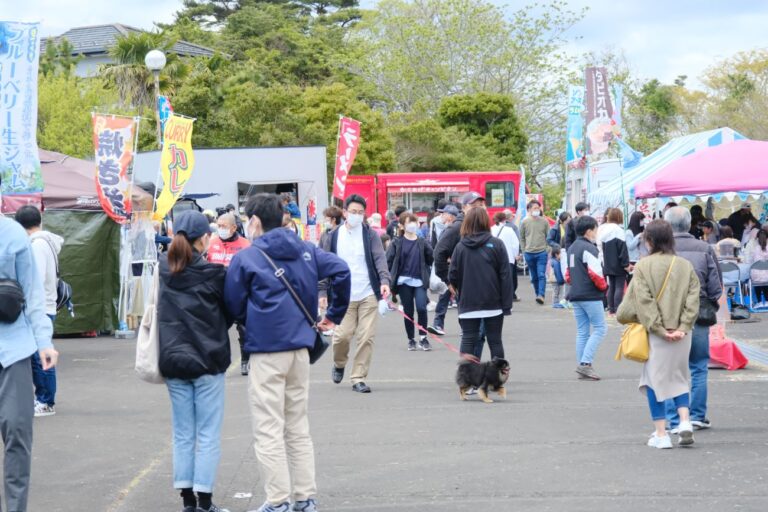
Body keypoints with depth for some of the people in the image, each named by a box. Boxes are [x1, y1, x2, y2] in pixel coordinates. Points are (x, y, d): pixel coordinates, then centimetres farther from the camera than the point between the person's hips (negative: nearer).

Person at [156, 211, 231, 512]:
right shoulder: (213, 273, -11)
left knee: (182, 435, 11)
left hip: (173, 360, 4)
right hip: (207, 360, -4)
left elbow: (155, 311, 8)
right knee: (208, 435, 2)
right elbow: (229, 313, 1)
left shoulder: (162, 269, 0)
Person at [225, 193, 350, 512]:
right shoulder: (305, 250, 7)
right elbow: (341, 270, -1)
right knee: (298, 428, 15)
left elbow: (234, 306, -5)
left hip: (266, 351, -6)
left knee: (268, 432, 0)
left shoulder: (246, 258, -7)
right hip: (300, 347, 6)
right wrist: (334, 314, 7)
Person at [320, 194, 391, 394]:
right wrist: (323, 292, 4)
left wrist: (384, 281, -23)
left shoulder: (370, 235, 3)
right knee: (342, 335, -7)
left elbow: (380, 258, -7)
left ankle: (358, 378, 8)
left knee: (366, 337, -3)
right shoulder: (334, 237, 6)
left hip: (368, 295, 0)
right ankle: (339, 364, 25)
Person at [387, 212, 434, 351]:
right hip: (404, 282, 0)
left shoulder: (422, 243, 4)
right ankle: (411, 339, 18)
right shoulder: (397, 243, -1)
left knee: (421, 308, -14)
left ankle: (423, 338, 0)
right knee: (408, 311, 5)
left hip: (419, 281, 1)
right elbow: (389, 261, -2)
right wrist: (390, 280, -7)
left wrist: (427, 274, 3)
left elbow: (430, 259, 12)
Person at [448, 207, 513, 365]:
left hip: (468, 304, 0)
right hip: (493, 304, 0)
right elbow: (505, 276, -7)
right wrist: (507, 305, -4)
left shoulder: (461, 246, -4)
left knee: (468, 341, 6)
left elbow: (452, 276, -4)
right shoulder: (496, 244, -4)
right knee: (495, 341, 9)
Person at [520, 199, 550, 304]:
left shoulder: (544, 221, 3)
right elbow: (522, 238, 10)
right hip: (529, 253, 1)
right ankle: (538, 294, 19)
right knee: (534, 277, 9)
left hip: (542, 253, -1)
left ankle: (541, 295, -18)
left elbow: (548, 237, 7)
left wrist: (548, 249, -1)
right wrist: (524, 250, 4)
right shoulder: (525, 222, 3)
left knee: (541, 275, -12)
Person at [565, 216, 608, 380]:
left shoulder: (572, 248, 14)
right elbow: (595, 274, -18)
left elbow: (568, 273, 18)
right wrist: (604, 287, -3)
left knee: (582, 331, 11)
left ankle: (582, 367, 11)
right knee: (599, 329, -4)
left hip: (575, 295, 9)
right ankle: (585, 363, -14)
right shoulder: (589, 249, -14)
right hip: (591, 296, -9)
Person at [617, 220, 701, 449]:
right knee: (679, 378, 20)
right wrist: (682, 327, -8)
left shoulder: (643, 266, -8)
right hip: (681, 335, 3)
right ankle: (685, 420, 2)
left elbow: (644, 302, -13)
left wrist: (660, 329, -11)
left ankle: (661, 434, 6)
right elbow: (693, 300, -4)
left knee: (654, 380, 7)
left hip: (654, 334, -3)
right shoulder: (685, 266, 2)